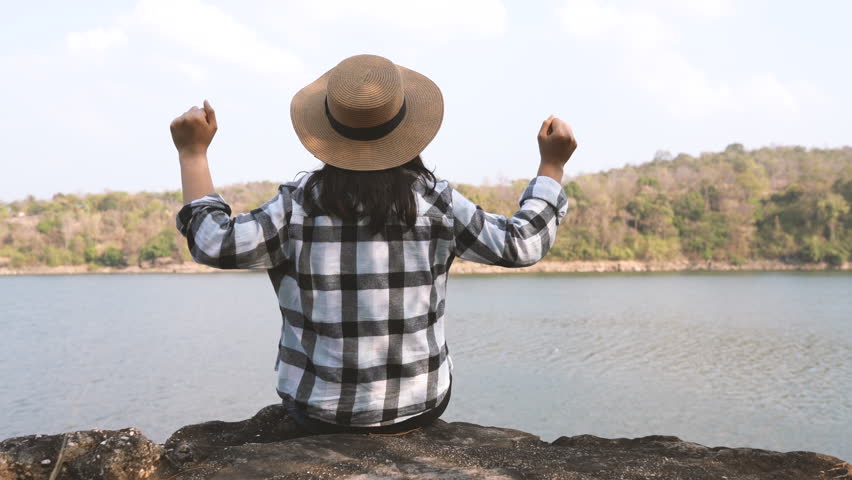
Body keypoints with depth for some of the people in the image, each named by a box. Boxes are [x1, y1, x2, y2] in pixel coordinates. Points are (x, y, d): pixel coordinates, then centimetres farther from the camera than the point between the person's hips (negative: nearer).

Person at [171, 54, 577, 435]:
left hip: (322, 411, 0)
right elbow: (521, 245, -9)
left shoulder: (300, 206, -15)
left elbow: (215, 243, -15)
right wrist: (552, 165, 1)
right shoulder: (436, 203, -13)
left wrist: (193, 153, -7)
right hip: (420, 406, 1)